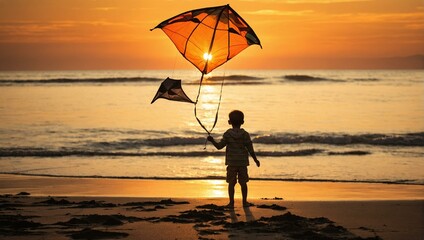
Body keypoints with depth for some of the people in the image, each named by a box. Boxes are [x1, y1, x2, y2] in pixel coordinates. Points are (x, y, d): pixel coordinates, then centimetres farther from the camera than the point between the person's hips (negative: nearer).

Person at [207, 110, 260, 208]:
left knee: (231, 182, 2)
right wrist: (256, 160, 9)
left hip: (231, 162, -1)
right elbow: (250, 149, -2)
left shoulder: (228, 134, -5)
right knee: (243, 182, 11)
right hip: (243, 162, 1)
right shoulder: (245, 134, -3)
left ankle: (231, 202, -2)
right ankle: (244, 202, 14)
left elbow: (219, 146, -6)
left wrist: (212, 140, 5)